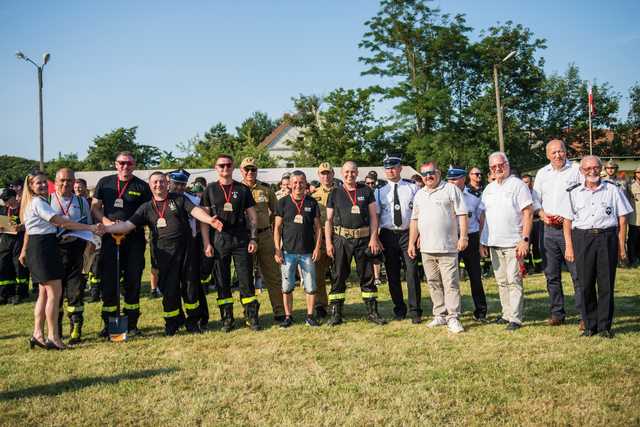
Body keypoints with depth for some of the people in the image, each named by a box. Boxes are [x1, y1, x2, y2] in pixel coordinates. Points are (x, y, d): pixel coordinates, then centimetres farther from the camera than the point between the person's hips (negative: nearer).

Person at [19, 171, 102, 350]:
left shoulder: (32, 202, 18)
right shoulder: (38, 202, -13)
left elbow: (29, 230, 26)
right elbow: (61, 222, -22)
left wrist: (24, 251, 34)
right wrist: (90, 228, -24)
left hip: (36, 247, 11)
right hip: (44, 247, -11)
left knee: (44, 292, 12)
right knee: (55, 292, -7)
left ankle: (38, 334, 15)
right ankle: (53, 337, -4)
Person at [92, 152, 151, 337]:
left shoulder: (142, 186, 5)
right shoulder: (105, 183, 10)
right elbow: (95, 207, 9)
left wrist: (131, 224, -11)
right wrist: (107, 222, -9)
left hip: (134, 239, -1)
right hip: (110, 238, 1)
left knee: (133, 281, 4)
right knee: (108, 281, 1)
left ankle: (132, 323, 13)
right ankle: (108, 323, 10)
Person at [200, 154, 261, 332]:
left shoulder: (243, 189, 7)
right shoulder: (210, 190, 7)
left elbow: (252, 216, 8)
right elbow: (203, 218, 4)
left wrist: (253, 239, -2)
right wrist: (207, 243, -4)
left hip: (241, 240, 0)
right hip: (219, 240, 0)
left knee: (246, 280, 0)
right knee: (222, 282, 5)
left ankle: (252, 317, 8)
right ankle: (227, 319, 14)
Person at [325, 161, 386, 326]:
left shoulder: (366, 191, 9)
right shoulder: (335, 193, 7)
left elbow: (373, 216, 7)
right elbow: (328, 220, 6)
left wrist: (374, 237, -4)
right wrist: (328, 242, -3)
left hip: (363, 238, 1)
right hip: (341, 239, -1)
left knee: (367, 276, 5)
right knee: (339, 276, 3)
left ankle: (372, 312, 14)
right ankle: (336, 313, 9)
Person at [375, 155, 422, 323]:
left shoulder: (412, 187, 5)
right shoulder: (380, 191, 6)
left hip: (408, 234, -1)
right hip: (388, 235, 2)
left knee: (412, 272, -4)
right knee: (393, 274, 8)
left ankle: (415, 311, 6)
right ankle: (399, 310, 22)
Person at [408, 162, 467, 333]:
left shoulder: (451, 189, -1)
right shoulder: (419, 195, 16)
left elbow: (462, 214, -5)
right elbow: (415, 220, 19)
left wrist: (463, 236, -13)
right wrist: (411, 242, 15)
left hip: (448, 248, -6)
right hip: (426, 248, 6)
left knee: (451, 283, -7)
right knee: (434, 284, 11)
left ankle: (453, 318, -2)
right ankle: (440, 315, 20)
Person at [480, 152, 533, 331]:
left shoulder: (517, 185, -4)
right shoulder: (489, 189, 14)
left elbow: (528, 213, -8)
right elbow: (484, 216, 17)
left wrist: (525, 239, -15)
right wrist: (482, 241, 12)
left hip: (513, 243, -6)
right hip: (493, 243, 6)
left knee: (514, 281, -5)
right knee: (501, 281, 11)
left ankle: (515, 318, -1)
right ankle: (507, 314, 20)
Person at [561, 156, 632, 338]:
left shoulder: (613, 190, 7)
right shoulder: (574, 193, 10)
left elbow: (622, 219, 6)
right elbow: (567, 221, 10)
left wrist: (621, 246, 1)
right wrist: (569, 246, 3)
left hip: (607, 238, -1)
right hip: (582, 239, 1)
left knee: (606, 284, 1)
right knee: (585, 284, 2)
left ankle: (604, 326, 10)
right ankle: (590, 325, 13)